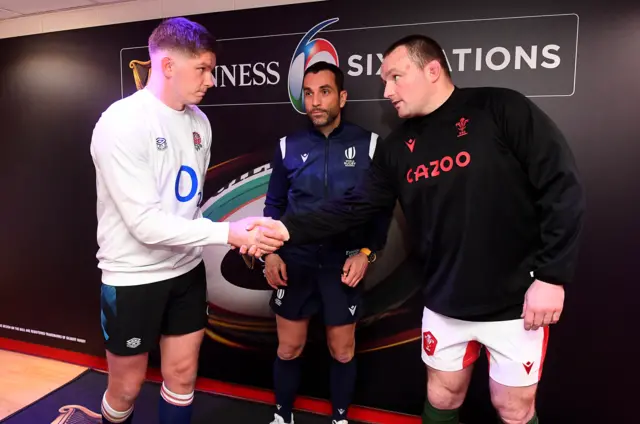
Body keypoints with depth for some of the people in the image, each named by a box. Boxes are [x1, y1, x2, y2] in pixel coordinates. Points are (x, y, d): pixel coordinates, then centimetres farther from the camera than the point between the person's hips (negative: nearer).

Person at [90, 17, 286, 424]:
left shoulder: (199, 121, 0)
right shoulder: (121, 122, -19)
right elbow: (146, 224, -25)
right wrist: (227, 232, -29)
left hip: (187, 270, 5)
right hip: (133, 277, -5)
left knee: (182, 377, 17)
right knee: (126, 388, 15)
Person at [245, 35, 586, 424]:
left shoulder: (502, 109, -11)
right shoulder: (397, 147, 4)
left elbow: (563, 187, -13)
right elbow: (352, 209, 1)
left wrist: (553, 276, -16)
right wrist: (284, 229, -10)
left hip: (515, 301, -3)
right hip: (445, 304, 4)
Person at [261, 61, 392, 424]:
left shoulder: (368, 144, -3)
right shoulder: (289, 146, 1)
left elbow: (382, 207, -2)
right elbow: (274, 204, 6)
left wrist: (367, 252, -11)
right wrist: (271, 251, -3)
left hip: (344, 262, -1)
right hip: (295, 261, 1)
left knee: (343, 349, 13)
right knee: (289, 346, 13)